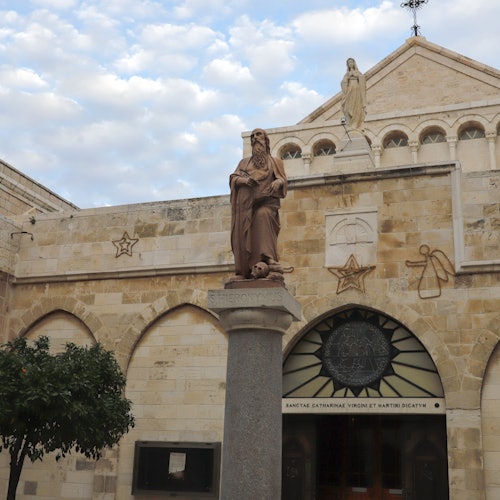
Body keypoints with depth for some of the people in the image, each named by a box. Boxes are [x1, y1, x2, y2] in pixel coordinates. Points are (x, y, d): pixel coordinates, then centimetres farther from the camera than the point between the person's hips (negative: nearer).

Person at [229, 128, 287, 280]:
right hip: (246, 203, 3)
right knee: (243, 236, -10)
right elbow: (233, 178, 13)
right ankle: (244, 271, -10)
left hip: (266, 201, -3)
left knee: (263, 215, -34)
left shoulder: (274, 162, 20)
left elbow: (282, 178, 6)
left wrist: (278, 182, -18)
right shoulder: (244, 162, 26)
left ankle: (269, 259, -43)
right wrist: (242, 180, -10)